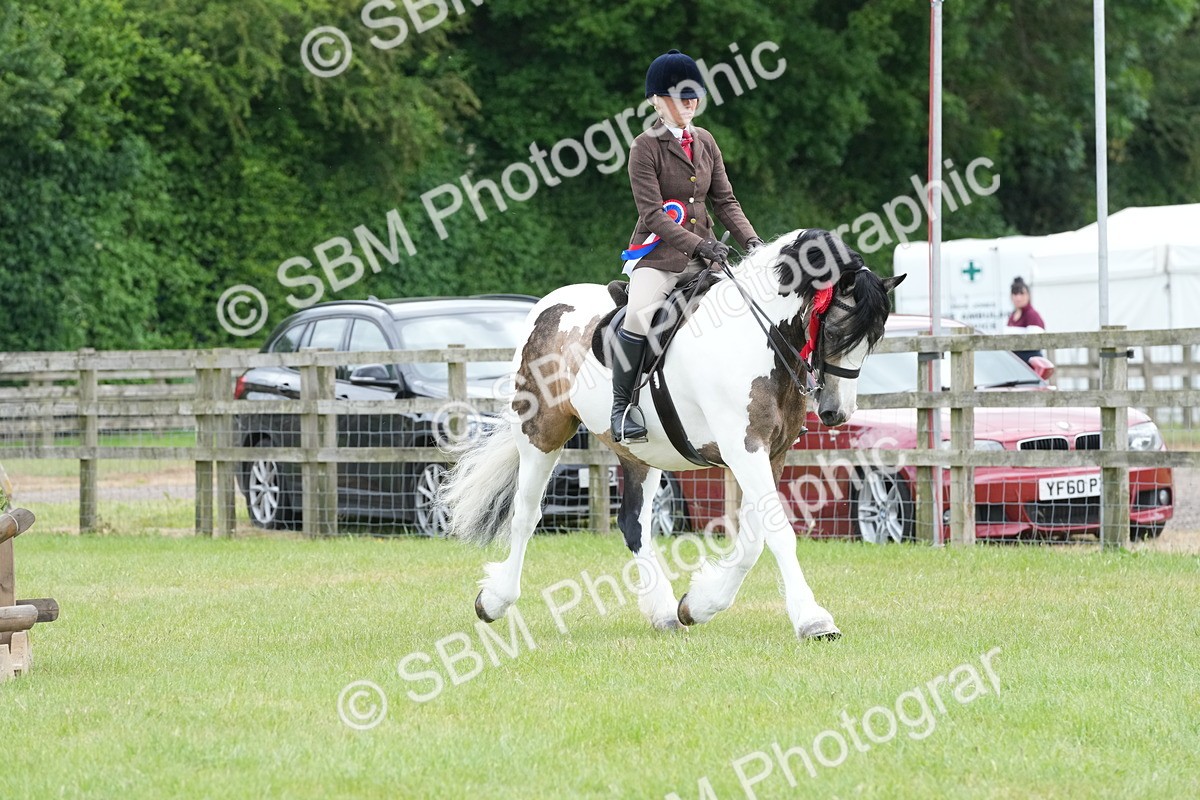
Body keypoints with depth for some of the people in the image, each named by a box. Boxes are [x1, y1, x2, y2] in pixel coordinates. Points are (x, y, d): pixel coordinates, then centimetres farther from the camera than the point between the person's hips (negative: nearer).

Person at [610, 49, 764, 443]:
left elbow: (725, 201, 11)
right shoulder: (645, 148, -8)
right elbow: (652, 215, -15)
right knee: (640, 314, -32)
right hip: (658, 253, -6)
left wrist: (751, 241, -6)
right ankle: (622, 406, -20)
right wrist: (699, 246, -25)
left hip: (702, 254, 6)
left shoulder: (704, 142, 12)